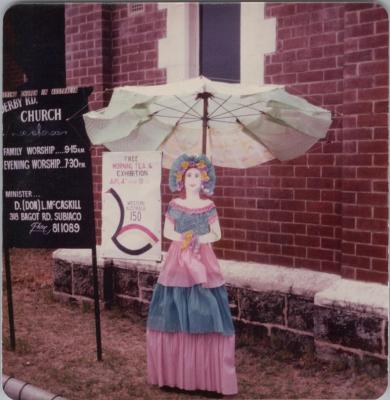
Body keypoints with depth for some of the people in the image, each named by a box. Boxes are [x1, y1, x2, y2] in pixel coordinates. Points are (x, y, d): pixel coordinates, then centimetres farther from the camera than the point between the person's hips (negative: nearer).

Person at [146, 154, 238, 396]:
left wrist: (198, 239, -13)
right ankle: (174, 371, 13)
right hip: (178, 260, 1)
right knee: (176, 316, 1)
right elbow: (167, 232, 6)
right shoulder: (175, 205, 3)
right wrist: (183, 238, -12)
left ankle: (206, 374, 5)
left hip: (203, 260, -1)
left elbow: (217, 235, 4)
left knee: (205, 316, -4)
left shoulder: (208, 206, 2)